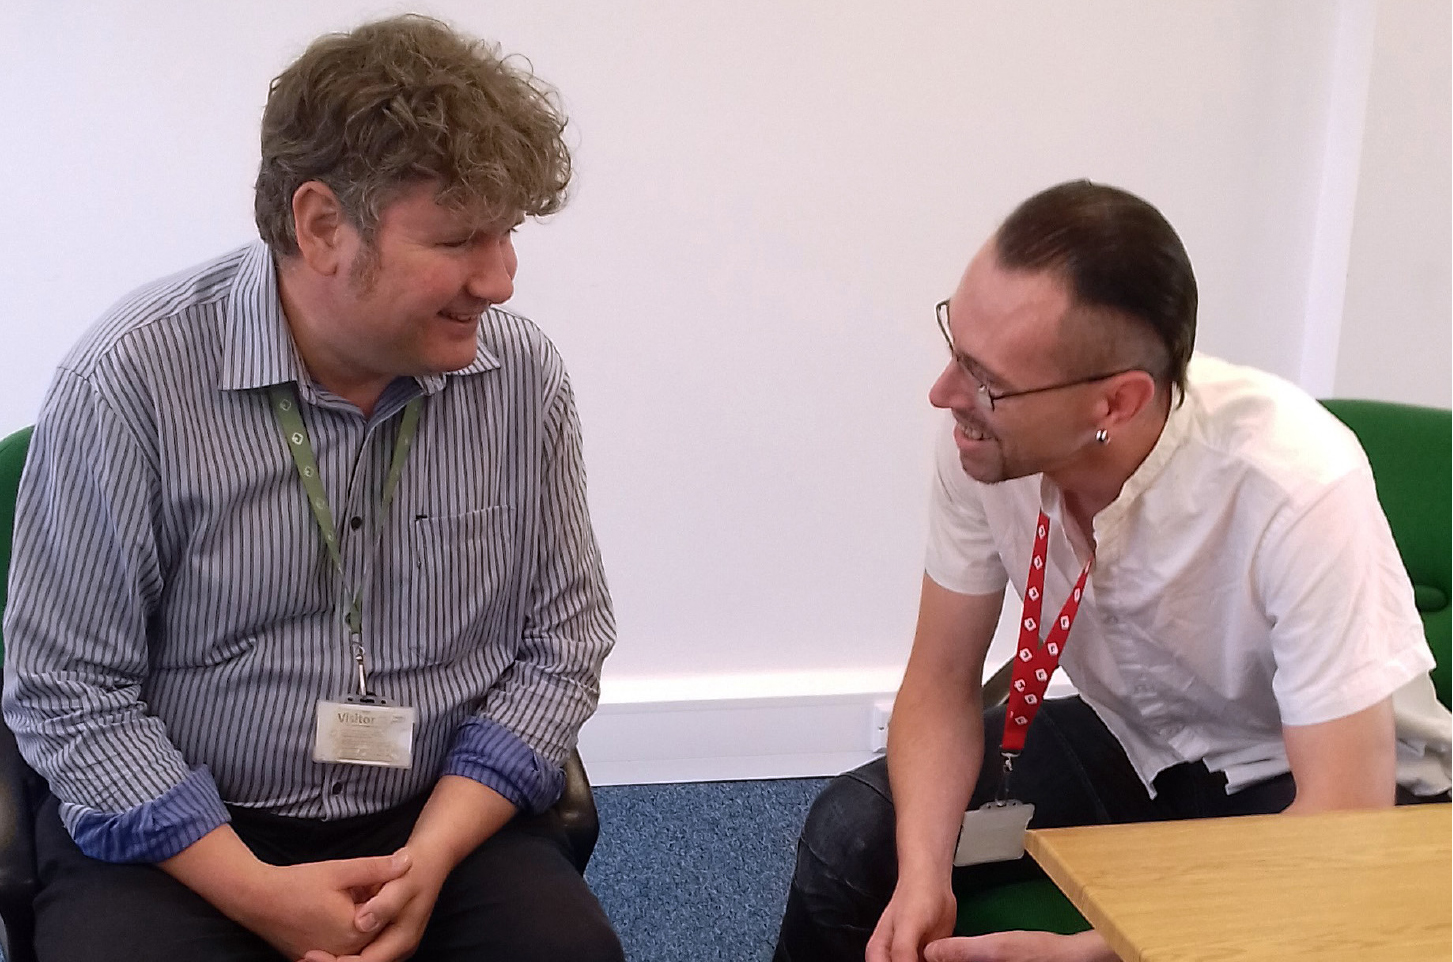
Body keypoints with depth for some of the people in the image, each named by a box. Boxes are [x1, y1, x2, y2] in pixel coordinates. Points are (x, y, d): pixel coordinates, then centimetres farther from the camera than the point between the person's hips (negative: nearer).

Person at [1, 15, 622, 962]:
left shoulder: (523, 373, -7)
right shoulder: (130, 382, -15)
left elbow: (560, 645, 1)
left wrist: (427, 859, -12)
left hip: (447, 815, 2)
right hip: (179, 832, -1)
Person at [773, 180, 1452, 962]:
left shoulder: (1297, 485, -35)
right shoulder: (981, 438, -21)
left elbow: (1344, 818, -31)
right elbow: (942, 682, -9)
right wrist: (921, 877, -27)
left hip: (1308, 777, -4)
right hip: (1133, 744, 4)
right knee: (852, 833, -13)